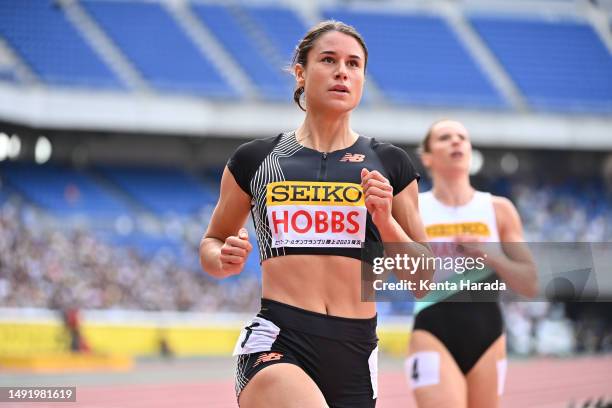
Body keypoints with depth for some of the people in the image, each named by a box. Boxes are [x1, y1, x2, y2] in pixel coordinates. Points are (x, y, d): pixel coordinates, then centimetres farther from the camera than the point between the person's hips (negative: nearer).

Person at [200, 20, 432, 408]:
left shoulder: (390, 165, 11)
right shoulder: (254, 160, 9)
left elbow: (424, 280, 12)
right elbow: (210, 244, 22)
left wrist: (385, 221, -5)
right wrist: (226, 260, -1)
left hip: (355, 352, 3)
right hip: (276, 345, -3)